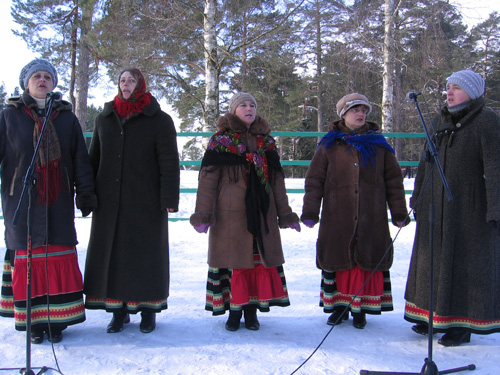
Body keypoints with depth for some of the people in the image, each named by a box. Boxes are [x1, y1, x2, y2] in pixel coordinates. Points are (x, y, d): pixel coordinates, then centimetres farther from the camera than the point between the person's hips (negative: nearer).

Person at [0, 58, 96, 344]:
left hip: (59, 202, 1)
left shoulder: (67, 118, 10)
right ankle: (33, 321, 11)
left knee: (60, 259, 0)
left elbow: (81, 159, 11)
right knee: (27, 257, 1)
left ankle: (57, 320, 10)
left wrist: (85, 192, 5)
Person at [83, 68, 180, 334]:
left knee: (146, 254, 2)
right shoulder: (104, 119, 13)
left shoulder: (159, 120, 1)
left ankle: (148, 310, 15)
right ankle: (118, 311, 16)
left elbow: (169, 162, -4)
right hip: (109, 202, 4)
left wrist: (169, 198, -11)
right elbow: (93, 159, 17)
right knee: (111, 252, 5)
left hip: (146, 201, -3)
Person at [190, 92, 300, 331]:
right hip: (230, 213, -3)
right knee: (232, 259, 1)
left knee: (261, 258, 3)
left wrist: (285, 214, 12)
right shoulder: (221, 141, 2)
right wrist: (202, 214, -11)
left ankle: (251, 310, 16)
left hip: (262, 213, 3)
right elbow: (208, 178, -3)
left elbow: (277, 180, 15)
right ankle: (234, 311, 14)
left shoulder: (266, 142, 13)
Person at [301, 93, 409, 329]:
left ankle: (361, 308, 17)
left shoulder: (378, 143, 10)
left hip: (372, 219, 1)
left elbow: (394, 180, 10)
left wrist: (399, 212, 6)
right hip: (337, 217, -1)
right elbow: (314, 180, 4)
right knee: (337, 259, 4)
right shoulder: (329, 144, 6)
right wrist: (310, 212, -3)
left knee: (369, 260, 3)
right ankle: (338, 305, 19)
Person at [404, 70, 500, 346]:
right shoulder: (439, 122, 10)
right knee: (433, 259, 12)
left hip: (469, 207, -6)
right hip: (435, 205, 7)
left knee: (466, 261, 2)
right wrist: (417, 199, 17)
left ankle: (462, 323, 15)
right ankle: (435, 316, 27)